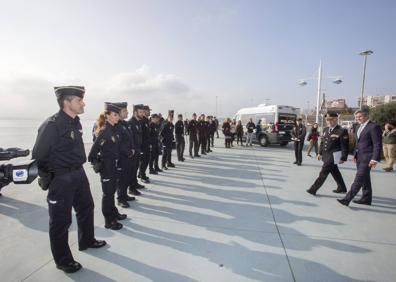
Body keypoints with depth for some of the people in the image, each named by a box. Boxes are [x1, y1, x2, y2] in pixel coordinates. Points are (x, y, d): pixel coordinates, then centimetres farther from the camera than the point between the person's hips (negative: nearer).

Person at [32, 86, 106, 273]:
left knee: (86, 208, 22)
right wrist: (47, 179, -8)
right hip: (61, 179, -8)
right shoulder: (51, 125, -20)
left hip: (79, 174, 8)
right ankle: (63, 261, 28)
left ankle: (87, 241, 46)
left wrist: (78, 170, 14)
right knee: (61, 220, 8)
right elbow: (38, 156, -17)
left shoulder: (75, 122, 5)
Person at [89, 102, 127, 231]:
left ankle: (114, 213, 36)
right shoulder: (104, 131, -18)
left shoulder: (113, 130, 7)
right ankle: (109, 221, 15)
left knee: (112, 190, 20)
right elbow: (94, 149, -20)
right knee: (108, 192, 3)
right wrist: (95, 163, -11)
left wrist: (116, 163, 12)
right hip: (106, 166, -8)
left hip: (114, 165, 8)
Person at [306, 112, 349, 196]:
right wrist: (320, 153, 14)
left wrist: (343, 158, -15)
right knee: (335, 173, 20)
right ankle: (342, 188, 37)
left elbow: (344, 146, -13)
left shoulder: (342, 131, -13)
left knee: (323, 173, -6)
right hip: (326, 155, 8)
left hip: (333, 156, -8)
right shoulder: (325, 129, 9)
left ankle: (313, 189, 0)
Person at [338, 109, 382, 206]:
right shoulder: (359, 127, 15)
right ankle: (366, 198, 27)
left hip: (367, 158, -9)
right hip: (359, 157, 9)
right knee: (365, 179, 16)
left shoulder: (373, 127, -11)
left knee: (359, 179, -9)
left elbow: (378, 144, -15)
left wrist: (375, 159, -20)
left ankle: (347, 199, -11)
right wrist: (355, 154, 16)